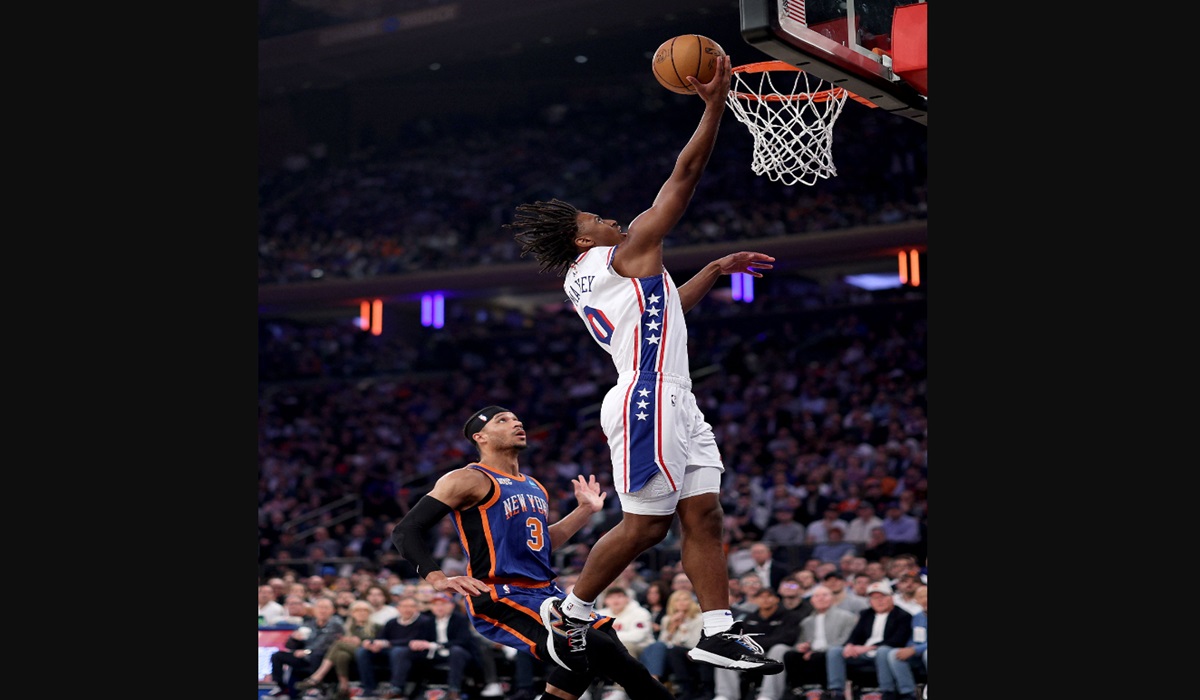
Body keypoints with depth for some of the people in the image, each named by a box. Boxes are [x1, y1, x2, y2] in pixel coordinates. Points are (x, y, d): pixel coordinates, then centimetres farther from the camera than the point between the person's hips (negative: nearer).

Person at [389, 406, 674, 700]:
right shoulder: (469, 480, -5)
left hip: (544, 594, 9)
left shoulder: (535, 487, 20)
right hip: (500, 599, -9)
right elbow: (406, 531, -10)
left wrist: (585, 510, 25)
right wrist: (439, 579, -24)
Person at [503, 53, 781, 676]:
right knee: (644, 525, -4)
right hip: (648, 398, -10)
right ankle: (569, 612, 10)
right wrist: (714, 105, 0)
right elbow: (685, 176, -5)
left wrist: (718, 268, 33)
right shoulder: (628, 251, -5)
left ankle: (718, 632, 0)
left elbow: (667, 308, 33)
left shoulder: (582, 280, 20)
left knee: (704, 516, 3)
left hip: (673, 402, 10)